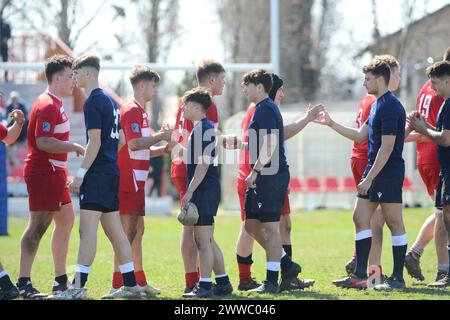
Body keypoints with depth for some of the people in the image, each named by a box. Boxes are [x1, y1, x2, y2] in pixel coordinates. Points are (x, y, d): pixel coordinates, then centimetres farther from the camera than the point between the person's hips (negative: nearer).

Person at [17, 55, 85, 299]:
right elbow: (43, 142, -25)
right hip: (42, 172, -11)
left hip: (54, 172, 11)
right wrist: (74, 147, -18)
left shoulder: (56, 104, 17)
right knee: (39, 225, -11)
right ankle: (24, 283, -11)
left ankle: (61, 281, 21)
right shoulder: (47, 106, -16)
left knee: (66, 220, 15)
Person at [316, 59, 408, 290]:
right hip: (374, 172, 10)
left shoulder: (390, 106, -16)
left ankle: (398, 278, 1)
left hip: (388, 173, -10)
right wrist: (331, 124, 20)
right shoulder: (378, 105, 15)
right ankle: (360, 275, 10)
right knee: (360, 217, 8)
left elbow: (387, 147, -21)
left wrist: (369, 178, -20)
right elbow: (360, 135, 23)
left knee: (394, 223, -4)